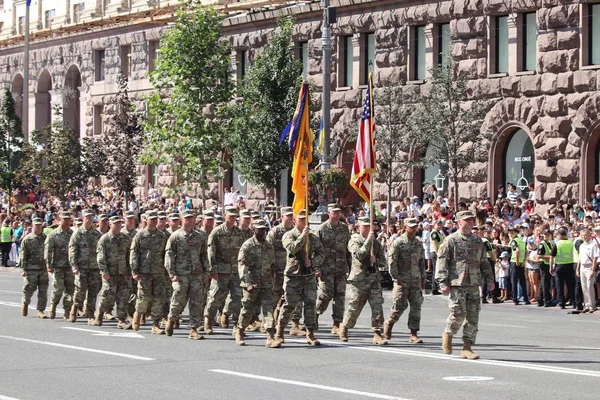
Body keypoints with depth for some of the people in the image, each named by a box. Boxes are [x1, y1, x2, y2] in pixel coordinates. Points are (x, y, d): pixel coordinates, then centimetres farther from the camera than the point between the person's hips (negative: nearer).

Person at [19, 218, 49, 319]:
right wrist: (23, 269, -9)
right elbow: (23, 255, -3)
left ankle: (40, 310, 3)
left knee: (43, 291, -2)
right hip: (31, 269, -3)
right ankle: (25, 304, 29)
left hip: (43, 269, 3)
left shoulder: (46, 238, 9)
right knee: (29, 289, 1)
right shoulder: (27, 239, -1)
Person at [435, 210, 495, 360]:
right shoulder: (451, 240, -2)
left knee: (473, 317, 0)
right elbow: (442, 262, -5)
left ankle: (467, 348, 5)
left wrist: (489, 279, 13)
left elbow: (484, 262, 22)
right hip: (456, 285, -5)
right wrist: (443, 283, -12)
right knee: (458, 314, -11)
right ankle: (448, 334, 18)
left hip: (474, 285, 5)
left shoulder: (477, 241, 15)